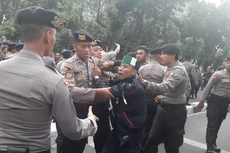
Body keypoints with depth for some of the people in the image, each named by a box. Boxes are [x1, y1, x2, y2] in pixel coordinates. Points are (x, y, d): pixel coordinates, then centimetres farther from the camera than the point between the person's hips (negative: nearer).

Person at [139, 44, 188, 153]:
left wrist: (143, 82, -43)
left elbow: (164, 87, -35)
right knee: (152, 141, 11)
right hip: (163, 108, 8)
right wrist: (163, 96, 6)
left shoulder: (179, 70, -20)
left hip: (175, 111, -8)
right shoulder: (169, 69, 10)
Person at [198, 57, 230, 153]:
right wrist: (202, 101, -11)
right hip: (215, 100, -5)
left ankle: (213, 144, 29)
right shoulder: (218, 74, -10)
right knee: (212, 123, -7)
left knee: (218, 124, 15)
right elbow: (208, 87, -9)